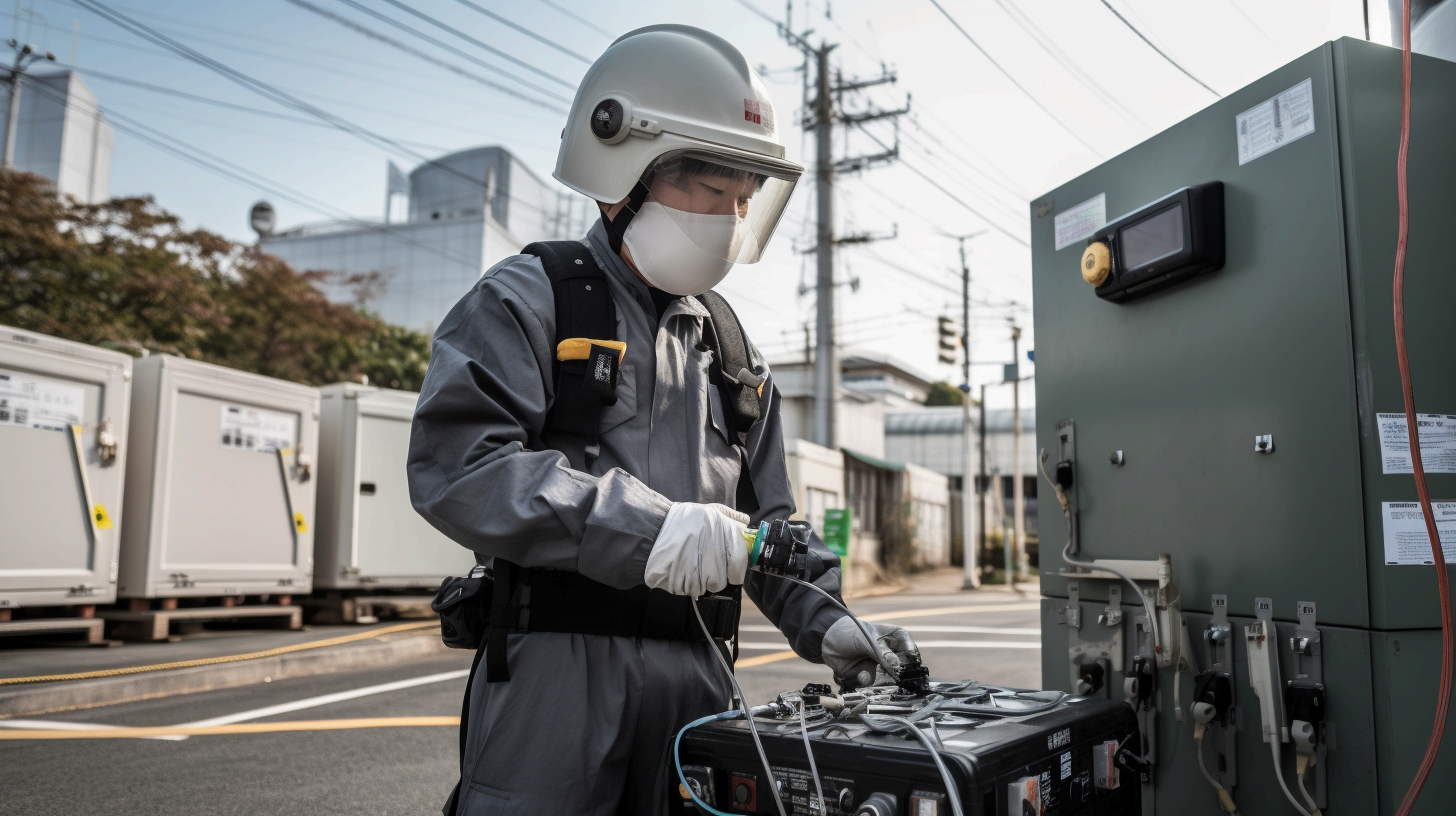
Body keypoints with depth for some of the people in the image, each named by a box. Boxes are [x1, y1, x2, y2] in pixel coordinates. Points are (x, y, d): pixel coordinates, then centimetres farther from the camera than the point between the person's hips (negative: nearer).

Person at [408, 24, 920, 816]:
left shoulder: (731, 351, 17)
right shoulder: (530, 301, -3)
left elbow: (767, 522, 19)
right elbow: (455, 462, -19)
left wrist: (825, 620, 2)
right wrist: (646, 529, -26)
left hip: (696, 677, 6)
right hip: (560, 666, -5)